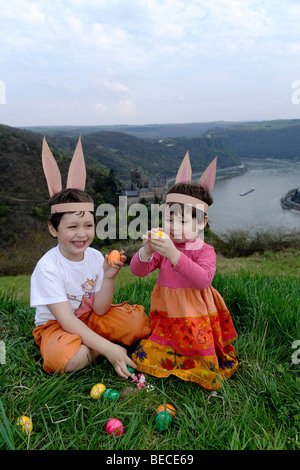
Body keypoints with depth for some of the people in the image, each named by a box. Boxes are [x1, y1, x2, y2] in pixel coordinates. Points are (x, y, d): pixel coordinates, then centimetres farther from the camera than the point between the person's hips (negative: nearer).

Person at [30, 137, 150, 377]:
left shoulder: (96, 257, -9)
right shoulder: (48, 267, -25)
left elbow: (99, 310, -9)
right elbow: (66, 320, -27)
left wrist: (109, 277, -26)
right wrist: (108, 348, -34)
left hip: (90, 317, 4)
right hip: (55, 325, -3)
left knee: (139, 321, -15)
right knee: (69, 358, -37)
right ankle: (104, 346, -7)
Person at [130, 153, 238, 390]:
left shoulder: (205, 250, -11)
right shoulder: (163, 246, 0)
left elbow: (203, 280, -30)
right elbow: (137, 270, -7)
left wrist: (174, 254, -38)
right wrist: (147, 250, -29)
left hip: (194, 319, -3)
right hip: (166, 317, 4)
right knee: (145, 357, 0)